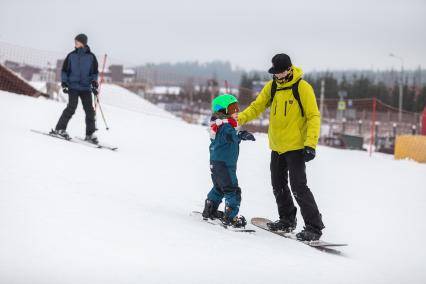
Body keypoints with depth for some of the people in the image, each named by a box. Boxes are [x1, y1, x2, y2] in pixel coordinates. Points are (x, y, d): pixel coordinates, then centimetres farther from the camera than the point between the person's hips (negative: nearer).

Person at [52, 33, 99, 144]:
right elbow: (64, 70, 9)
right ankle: (59, 128, -5)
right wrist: (64, 83, 0)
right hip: (73, 87, -2)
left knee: (90, 110, -2)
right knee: (71, 107, -14)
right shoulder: (71, 55, 4)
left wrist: (94, 83, -3)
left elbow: (95, 72, 11)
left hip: (86, 88, 2)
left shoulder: (91, 57, 4)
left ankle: (90, 133, 8)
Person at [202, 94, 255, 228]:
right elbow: (231, 136, -41)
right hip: (224, 164, -11)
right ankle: (230, 216, -12)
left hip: (216, 162, 11)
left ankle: (209, 211, 35)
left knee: (219, 187, 26)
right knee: (232, 190, -9)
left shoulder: (219, 125, 13)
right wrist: (242, 135, -56)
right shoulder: (225, 126, -19)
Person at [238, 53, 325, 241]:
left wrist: (310, 144, -23)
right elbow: (257, 107, 7)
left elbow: (313, 117, -14)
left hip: (295, 147, -7)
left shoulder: (302, 87, -13)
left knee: (298, 186, -12)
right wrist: (239, 118, -11)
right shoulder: (272, 87, 5)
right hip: (277, 147, 7)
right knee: (278, 185, 15)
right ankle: (287, 220, 32)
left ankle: (314, 227, -7)